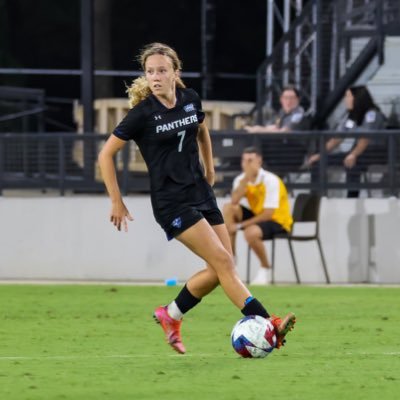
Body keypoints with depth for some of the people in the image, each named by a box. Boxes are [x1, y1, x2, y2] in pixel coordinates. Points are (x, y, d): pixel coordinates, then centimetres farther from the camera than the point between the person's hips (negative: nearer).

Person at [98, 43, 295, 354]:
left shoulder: (190, 100, 2)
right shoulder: (143, 114, -12)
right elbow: (106, 155, -5)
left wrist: (209, 171, 25)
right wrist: (117, 203, -5)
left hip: (201, 193, 7)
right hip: (171, 202, -6)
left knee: (222, 269, 3)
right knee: (222, 261, -15)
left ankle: (170, 315, 21)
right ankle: (267, 324, -19)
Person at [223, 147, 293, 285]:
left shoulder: (270, 180, -22)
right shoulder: (240, 179, -4)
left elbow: (268, 214, -26)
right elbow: (234, 201, -22)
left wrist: (241, 225, -26)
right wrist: (245, 179, -30)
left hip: (278, 221, -7)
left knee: (251, 232, -37)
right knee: (228, 208, -13)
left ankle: (265, 268, -9)